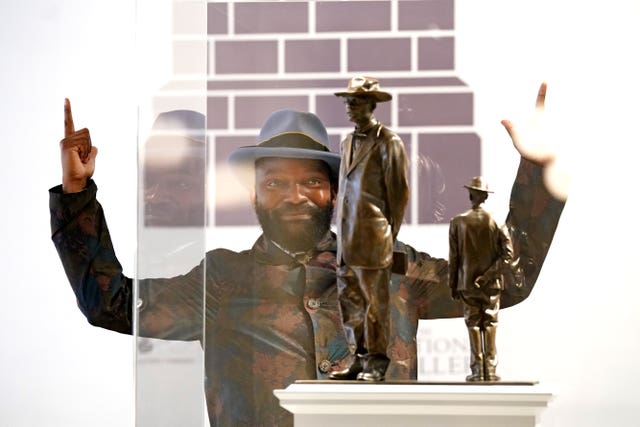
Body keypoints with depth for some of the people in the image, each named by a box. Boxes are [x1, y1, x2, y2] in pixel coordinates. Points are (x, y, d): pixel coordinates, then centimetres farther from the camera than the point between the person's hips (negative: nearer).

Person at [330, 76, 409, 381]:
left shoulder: (388, 142, -6)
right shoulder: (347, 143, 16)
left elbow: (399, 192, -6)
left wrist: (389, 235, -6)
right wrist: (342, 233, 15)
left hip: (373, 236, -7)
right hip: (348, 239, 7)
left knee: (375, 300, -2)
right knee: (350, 299, 10)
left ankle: (377, 362, 4)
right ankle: (362, 357, 18)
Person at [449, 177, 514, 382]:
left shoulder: (458, 222, -3)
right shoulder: (496, 221, -3)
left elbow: (453, 257, -1)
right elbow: (508, 254, -10)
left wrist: (453, 285, 6)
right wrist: (489, 275, -9)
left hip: (468, 283, 0)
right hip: (492, 285, 0)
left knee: (473, 325, 4)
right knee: (490, 325, 5)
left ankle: (477, 371, 2)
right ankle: (490, 370, 3)